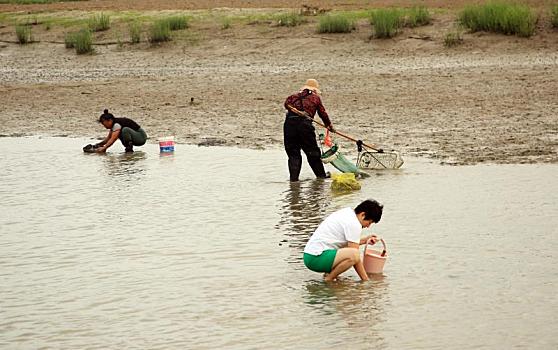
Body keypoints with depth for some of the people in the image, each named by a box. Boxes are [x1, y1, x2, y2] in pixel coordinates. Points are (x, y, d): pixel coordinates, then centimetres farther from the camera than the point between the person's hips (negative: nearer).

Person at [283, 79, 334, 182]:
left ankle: (293, 177, 3)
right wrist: (329, 125, 30)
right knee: (312, 152, 11)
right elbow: (323, 113, 19)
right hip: (305, 124, -2)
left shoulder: (295, 95, 21)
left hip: (289, 123, 2)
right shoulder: (315, 98, 16)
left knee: (293, 153, 10)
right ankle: (321, 175, 19)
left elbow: (287, 103, 2)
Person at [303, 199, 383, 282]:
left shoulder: (346, 212, 16)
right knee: (354, 254, -28)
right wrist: (365, 279, -6)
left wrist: (365, 240, 25)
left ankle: (329, 272, 9)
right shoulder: (354, 224, -13)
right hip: (316, 258, -11)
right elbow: (354, 256, -12)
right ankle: (329, 279, -12)